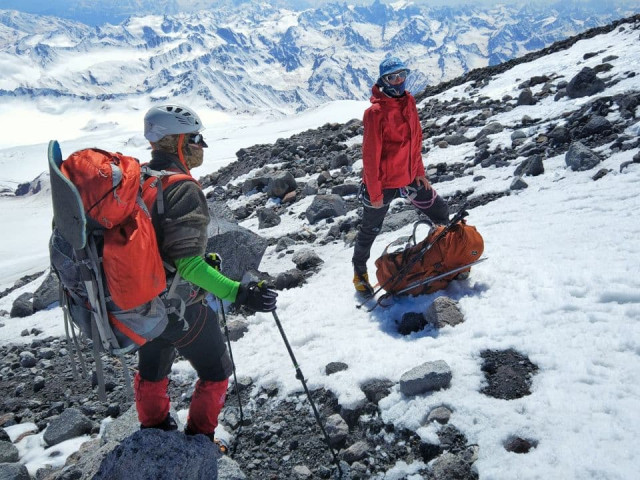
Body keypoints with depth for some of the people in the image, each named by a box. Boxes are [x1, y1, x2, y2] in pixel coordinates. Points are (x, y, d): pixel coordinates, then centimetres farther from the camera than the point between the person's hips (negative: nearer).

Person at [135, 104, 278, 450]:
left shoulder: (135, 180, 0)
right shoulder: (183, 189, -25)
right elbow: (186, 263, -31)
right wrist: (237, 293, -36)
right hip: (181, 308, -8)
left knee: (152, 370, 28)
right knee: (215, 373, 15)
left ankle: (153, 432, 50)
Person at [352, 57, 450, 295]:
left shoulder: (408, 102, 2)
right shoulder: (376, 112, -20)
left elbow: (416, 140, 11)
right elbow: (370, 155, -19)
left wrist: (419, 172, 11)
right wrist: (375, 193, -17)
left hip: (408, 177, 6)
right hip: (383, 183, -6)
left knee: (440, 210, 16)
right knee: (370, 230, 11)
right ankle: (359, 271, 33)